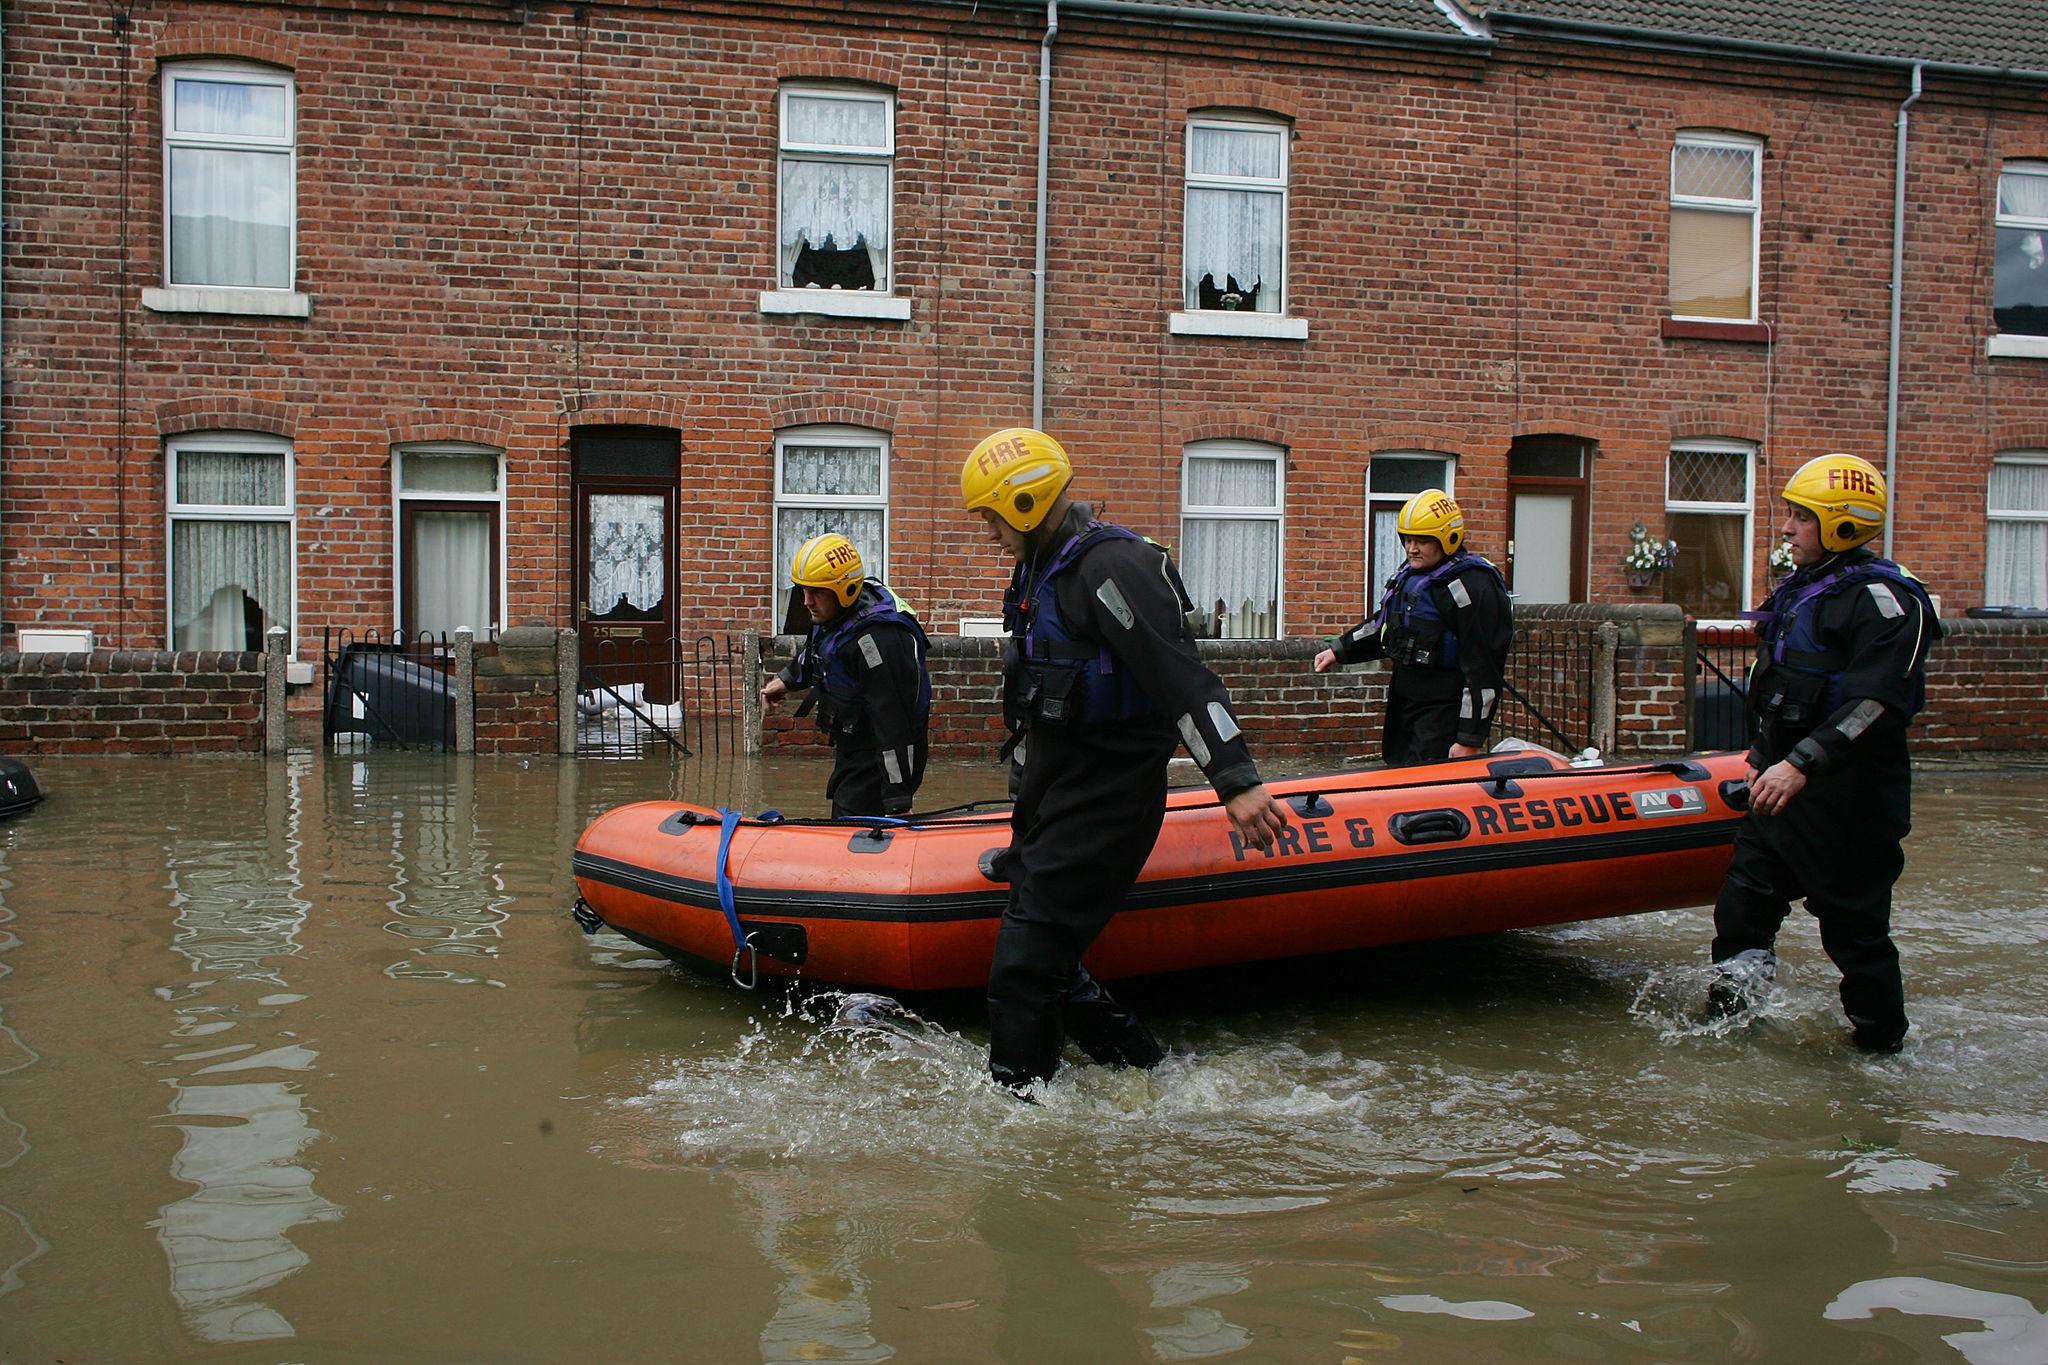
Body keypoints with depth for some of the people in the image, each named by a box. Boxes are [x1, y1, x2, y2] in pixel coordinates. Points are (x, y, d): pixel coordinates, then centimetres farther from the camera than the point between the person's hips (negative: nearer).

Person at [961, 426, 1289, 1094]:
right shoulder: (1042, 569, 14)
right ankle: (1143, 1071, 22)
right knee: (1045, 961, 11)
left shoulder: (1112, 567, -17)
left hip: (1106, 804, -10)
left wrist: (1237, 781, -33)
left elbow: (1182, 676, -26)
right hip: (1054, 793, 10)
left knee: (1023, 967, -10)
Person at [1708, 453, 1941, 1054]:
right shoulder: (1800, 589, 14)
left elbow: (1876, 703, -27)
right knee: (1742, 912, 10)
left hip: (1847, 800, -9)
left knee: (1855, 927, 2)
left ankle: (1882, 1044, 17)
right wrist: (1766, 756, 29)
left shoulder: (1883, 598, -16)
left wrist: (1800, 764, -33)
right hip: (1784, 784, 9)